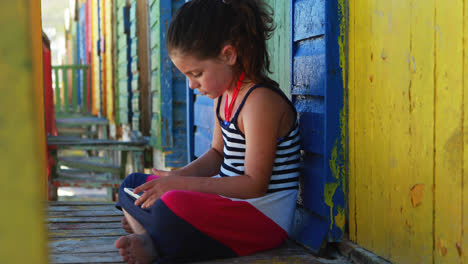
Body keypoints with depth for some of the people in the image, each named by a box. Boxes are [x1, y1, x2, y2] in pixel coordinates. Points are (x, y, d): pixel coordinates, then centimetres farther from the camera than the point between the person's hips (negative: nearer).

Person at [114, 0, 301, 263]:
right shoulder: (224, 94, 9)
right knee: (134, 184, 12)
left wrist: (182, 184, -23)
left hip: (263, 216, -10)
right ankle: (147, 240, -16)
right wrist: (178, 177, -1)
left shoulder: (262, 101, -21)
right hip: (228, 199, 10)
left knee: (172, 207, -37)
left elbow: (255, 184, -23)